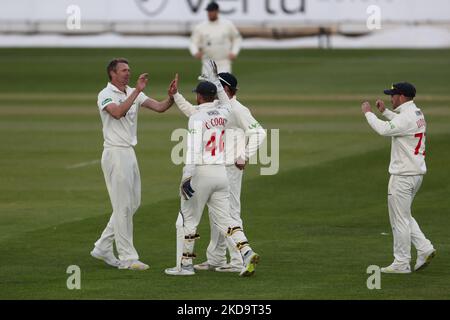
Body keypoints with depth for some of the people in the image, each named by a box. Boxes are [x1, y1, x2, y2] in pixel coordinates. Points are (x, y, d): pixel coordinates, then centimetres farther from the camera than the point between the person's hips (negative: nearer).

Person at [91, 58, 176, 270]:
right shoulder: (105, 95, -9)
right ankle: (127, 258, -3)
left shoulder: (133, 94, 12)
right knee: (123, 206, -6)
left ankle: (103, 248, 22)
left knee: (132, 203, 13)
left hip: (130, 153, 8)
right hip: (115, 154, -8)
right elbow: (118, 112, -29)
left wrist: (172, 95, -16)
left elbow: (160, 107, 2)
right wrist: (137, 91, -32)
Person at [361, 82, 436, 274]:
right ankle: (425, 249, 12)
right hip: (417, 173, 10)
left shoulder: (406, 117, -20)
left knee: (400, 219, -2)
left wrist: (368, 113, -16)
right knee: (403, 216, 20)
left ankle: (401, 263, 3)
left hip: (403, 176, -10)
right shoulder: (417, 114, 12)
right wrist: (384, 112, 27)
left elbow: (383, 130, -30)